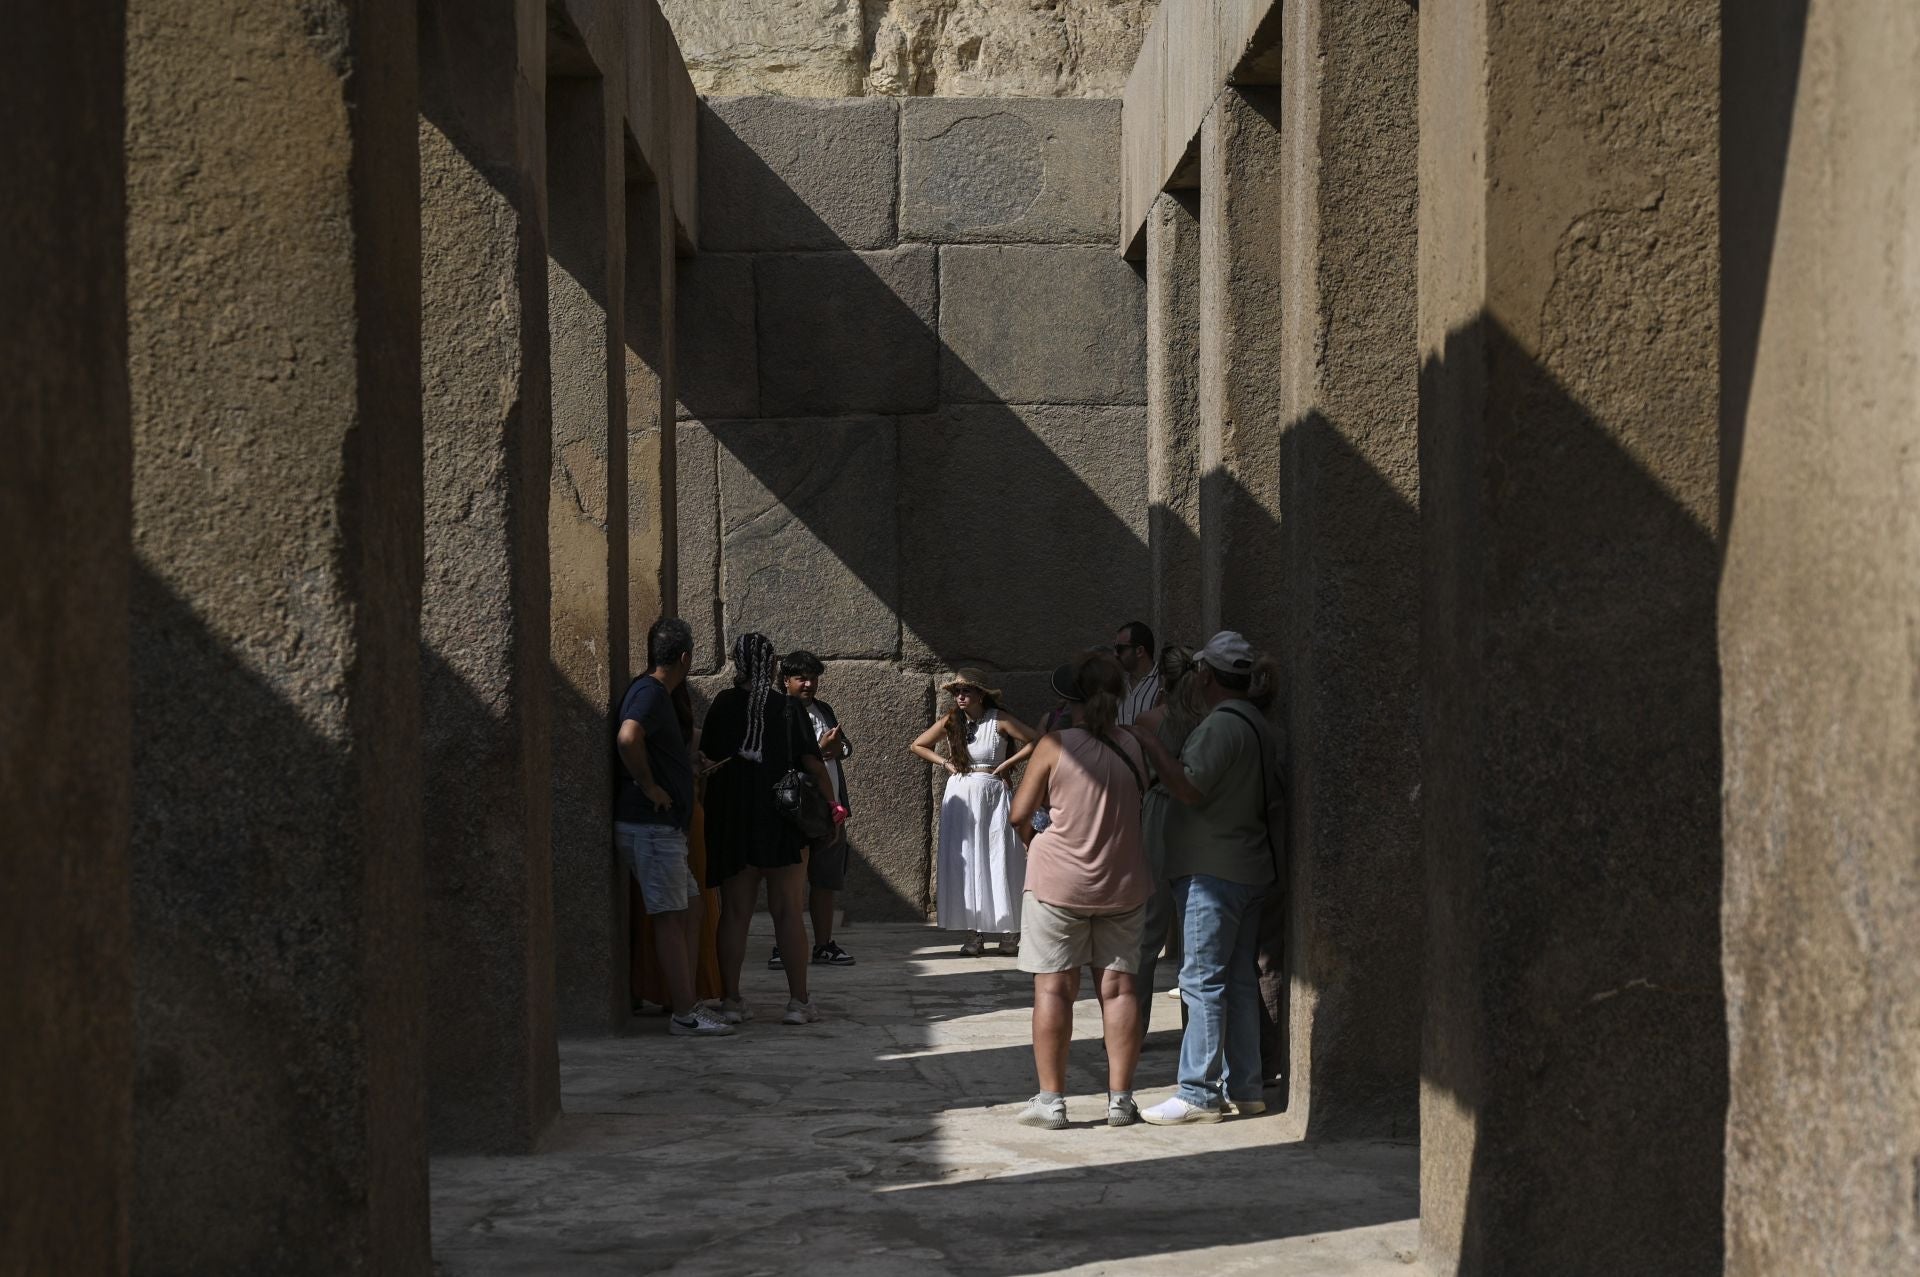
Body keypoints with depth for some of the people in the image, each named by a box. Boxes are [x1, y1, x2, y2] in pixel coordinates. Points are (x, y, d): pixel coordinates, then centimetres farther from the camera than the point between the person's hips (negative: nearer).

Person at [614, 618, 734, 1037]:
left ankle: (687, 1004, 14)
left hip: (665, 826, 10)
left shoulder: (659, 695, 17)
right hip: (649, 825, -10)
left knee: (688, 914, 11)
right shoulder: (649, 693, -14)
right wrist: (648, 785, -23)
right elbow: (627, 738, -33)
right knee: (671, 917, -7)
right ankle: (685, 1015, -5)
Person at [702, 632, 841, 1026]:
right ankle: (798, 1001, 1)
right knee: (789, 912, 3)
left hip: (732, 826, 1)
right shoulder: (787, 708, -4)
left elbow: (707, 758, -2)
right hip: (784, 825, -1)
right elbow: (815, 767, -6)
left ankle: (731, 999, 6)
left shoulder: (723, 705, -2)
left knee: (734, 912, 7)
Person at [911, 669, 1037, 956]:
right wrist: (945, 763, 3)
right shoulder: (950, 721, 3)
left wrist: (1006, 764, -8)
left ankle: (1009, 933, 1)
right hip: (961, 797, 3)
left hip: (993, 796, -3)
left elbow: (1033, 742, -5)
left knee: (1000, 863, -4)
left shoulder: (999, 720, -6)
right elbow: (917, 745, 14)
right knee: (965, 864, 0)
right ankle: (973, 934, 3)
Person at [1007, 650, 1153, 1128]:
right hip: (1122, 885, 3)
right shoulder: (1133, 749, 0)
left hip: (1058, 882, -3)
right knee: (1118, 986, 7)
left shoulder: (1055, 746, -9)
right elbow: (1142, 802, 11)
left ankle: (1051, 1098, 1)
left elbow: (1019, 813, -3)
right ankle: (1120, 1098, 8)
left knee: (1054, 987, 1)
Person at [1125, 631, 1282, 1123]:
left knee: (1202, 979, -8)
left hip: (1212, 872, -10)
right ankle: (1243, 1087, 15)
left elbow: (1188, 787, -20)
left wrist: (1151, 745, -9)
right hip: (1250, 866, 10)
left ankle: (1199, 1092, -8)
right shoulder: (1259, 725, 14)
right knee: (1240, 979, 12)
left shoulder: (1222, 723, -16)